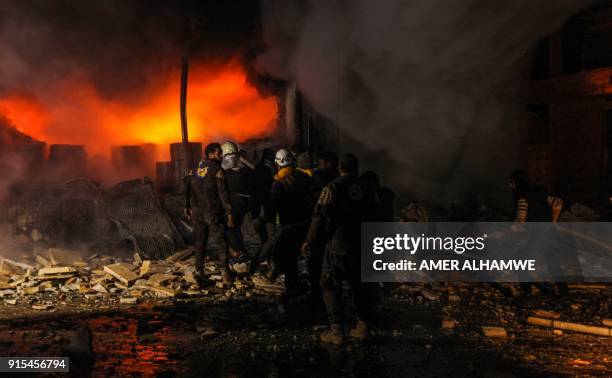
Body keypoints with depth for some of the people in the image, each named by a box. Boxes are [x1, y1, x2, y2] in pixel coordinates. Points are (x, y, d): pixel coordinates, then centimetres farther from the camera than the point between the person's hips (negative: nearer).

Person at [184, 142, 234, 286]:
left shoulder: (196, 168, 8)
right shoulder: (216, 169, -10)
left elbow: (186, 189, 13)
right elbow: (223, 193, -16)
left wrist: (187, 206, 24)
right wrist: (229, 213, -14)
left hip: (197, 212, 5)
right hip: (213, 213, -5)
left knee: (200, 243, 13)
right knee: (221, 243, 4)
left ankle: (199, 272, 13)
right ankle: (224, 271, -1)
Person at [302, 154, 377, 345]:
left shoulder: (332, 187, -10)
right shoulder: (364, 188, 4)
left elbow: (320, 216, -12)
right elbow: (372, 216, 12)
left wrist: (310, 241, -4)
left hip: (338, 244, -5)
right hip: (361, 244, 5)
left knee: (331, 286, 1)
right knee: (360, 284, 15)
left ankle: (336, 330, -3)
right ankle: (363, 326, 20)